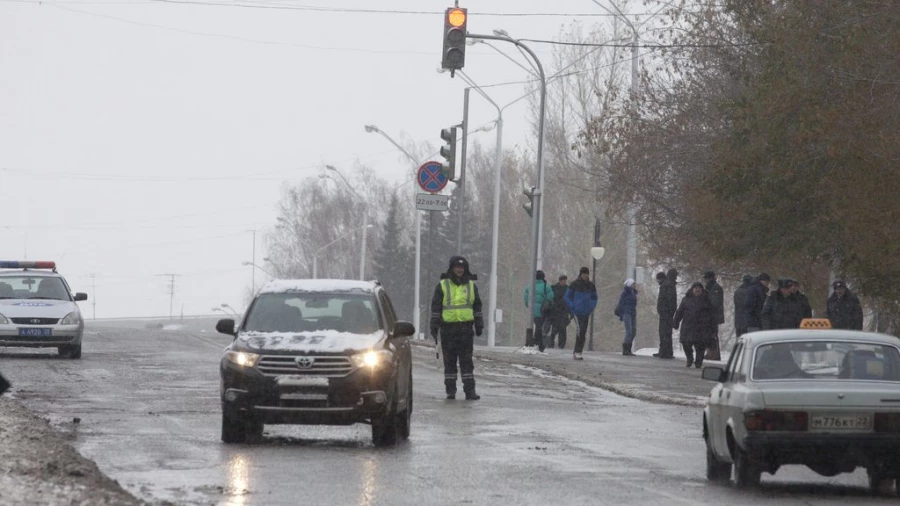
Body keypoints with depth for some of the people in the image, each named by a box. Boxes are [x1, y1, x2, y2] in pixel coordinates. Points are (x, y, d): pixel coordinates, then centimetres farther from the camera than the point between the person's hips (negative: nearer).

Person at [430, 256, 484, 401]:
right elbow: (435, 307, 5)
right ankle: (450, 389, 9)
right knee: (449, 361, 3)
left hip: (466, 328, 1)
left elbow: (477, 307, 16)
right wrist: (434, 326, -1)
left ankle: (470, 390, -4)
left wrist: (479, 325, 11)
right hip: (448, 328, -1)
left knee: (467, 361, -2)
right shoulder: (442, 286, 6)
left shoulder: (471, 286, 12)